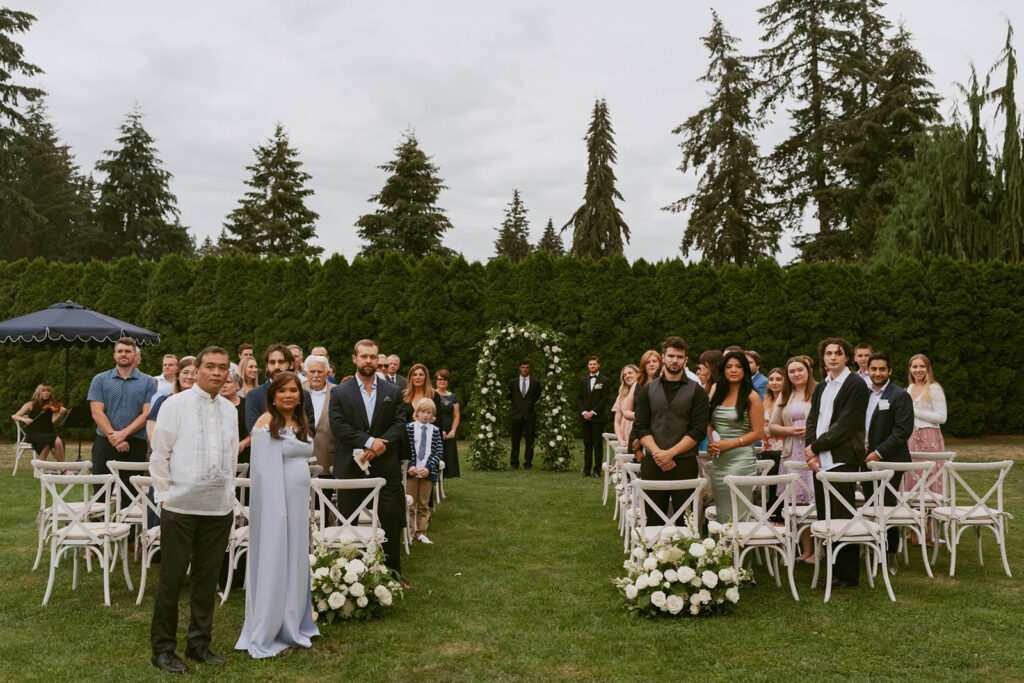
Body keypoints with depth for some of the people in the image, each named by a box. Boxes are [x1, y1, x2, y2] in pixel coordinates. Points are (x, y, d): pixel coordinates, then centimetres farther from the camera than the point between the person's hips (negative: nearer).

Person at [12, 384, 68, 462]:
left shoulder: (52, 406, 9)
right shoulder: (31, 405, 7)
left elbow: (54, 421, -6)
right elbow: (14, 416, 5)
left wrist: (61, 414, -27)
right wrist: (24, 419, -17)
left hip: (48, 432, 2)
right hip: (33, 433, -2)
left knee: (58, 441, -32)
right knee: (46, 441, -35)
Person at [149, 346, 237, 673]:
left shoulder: (230, 410, 11)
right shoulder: (175, 405, -3)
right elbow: (159, 455, -2)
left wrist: (229, 496, 12)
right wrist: (164, 496, -4)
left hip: (219, 508, 4)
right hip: (180, 507, -4)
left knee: (207, 579, 11)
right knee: (171, 579, 2)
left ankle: (199, 644, 23)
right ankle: (163, 649, 14)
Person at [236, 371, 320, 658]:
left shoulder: (300, 424, 13)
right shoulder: (267, 423, -10)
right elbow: (264, 469, -16)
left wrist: (305, 505, 13)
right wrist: (279, 507, -21)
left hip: (299, 500, 8)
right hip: (276, 501, -8)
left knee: (295, 562, 14)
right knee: (273, 563, -2)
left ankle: (291, 626, 26)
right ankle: (265, 636, 9)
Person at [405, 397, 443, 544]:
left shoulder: (435, 430, 4)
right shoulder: (409, 428, 0)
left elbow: (439, 451, 1)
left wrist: (429, 468, -11)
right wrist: (410, 465, -14)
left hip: (428, 472, 2)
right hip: (411, 471, -2)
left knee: (424, 504, 9)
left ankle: (421, 533, 16)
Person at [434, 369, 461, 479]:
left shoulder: (453, 397, 14)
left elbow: (456, 416, 12)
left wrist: (453, 431, -4)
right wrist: (439, 431, -13)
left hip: (449, 436, 5)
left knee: (448, 460, 4)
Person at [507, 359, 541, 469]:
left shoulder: (535, 383, 7)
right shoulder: (512, 382, 8)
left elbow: (538, 396, 21)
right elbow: (509, 396, 20)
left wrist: (532, 404, 12)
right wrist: (513, 405, 12)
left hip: (530, 415, 0)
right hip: (516, 415, 0)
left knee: (530, 440, -1)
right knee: (515, 440, 0)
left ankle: (528, 463, 7)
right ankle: (514, 463, 7)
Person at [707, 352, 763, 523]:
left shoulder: (752, 397, -5)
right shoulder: (718, 394, 12)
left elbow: (758, 432, -8)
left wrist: (728, 444, -14)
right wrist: (711, 442, -2)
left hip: (741, 459, -6)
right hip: (718, 461, 6)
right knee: (721, 513, 11)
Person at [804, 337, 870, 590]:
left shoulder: (855, 385, -4)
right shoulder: (821, 387, 20)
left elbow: (846, 424, -12)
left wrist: (816, 446, -10)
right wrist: (812, 451, -1)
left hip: (842, 459, -7)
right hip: (820, 460, 7)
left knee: (843, 518, -4)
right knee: (824, 518, 8)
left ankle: (848, 575, 4)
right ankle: (831, 569, 16)